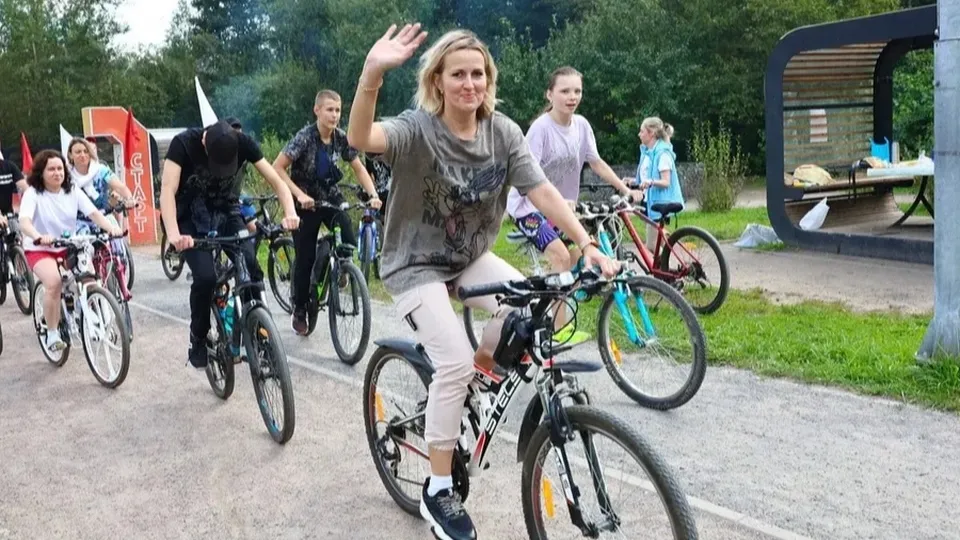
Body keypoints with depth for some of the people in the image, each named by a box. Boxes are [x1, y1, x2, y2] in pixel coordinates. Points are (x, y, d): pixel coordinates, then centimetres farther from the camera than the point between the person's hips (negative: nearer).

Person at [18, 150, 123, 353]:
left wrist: (111, 227, -35)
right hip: (39, 250, -4)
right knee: (54, 282, -32)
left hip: (69, 248, 4)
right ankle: (51, 334, -16)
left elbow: (94, 213, -14)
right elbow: (24, 222, -28)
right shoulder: (33, 194, -12)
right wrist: (39, 237, -50)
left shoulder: (73, 191, -2)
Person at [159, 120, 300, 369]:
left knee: (252, 269, -22)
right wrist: (173, 234, -50)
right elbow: (168, 189, -34)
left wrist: (290, 213, -37)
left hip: (226, 214, 2)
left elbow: (276, 180, -18)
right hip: (192, 219, -2)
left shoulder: (243, 142, -18)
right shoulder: (184, 143, -25)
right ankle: (198, 342, 0)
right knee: (205, 277, -23)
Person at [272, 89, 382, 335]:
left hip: (332, 198, 3)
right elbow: (278, 167, -22)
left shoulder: (341, 138, -7)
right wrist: (299, 195, -30)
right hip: (307, 201, -3)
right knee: (306, 257, 0)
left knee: (350, 244, -18)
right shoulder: (305, 137, -20)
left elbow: (359, 168, 1)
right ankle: (299, 311, 18)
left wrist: (373, 194, -14)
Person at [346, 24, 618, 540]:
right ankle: (438, 492, -2)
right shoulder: (417, 129, -20)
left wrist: (586, 243, -26)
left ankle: (484, 365, 12)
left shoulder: (503, 131, -8)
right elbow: (360, 138, -38)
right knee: (455, 362, -20)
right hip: (416, 265, -4)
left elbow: (542, 191, -13)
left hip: (472, 257, 5)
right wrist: (372, 75, -55)